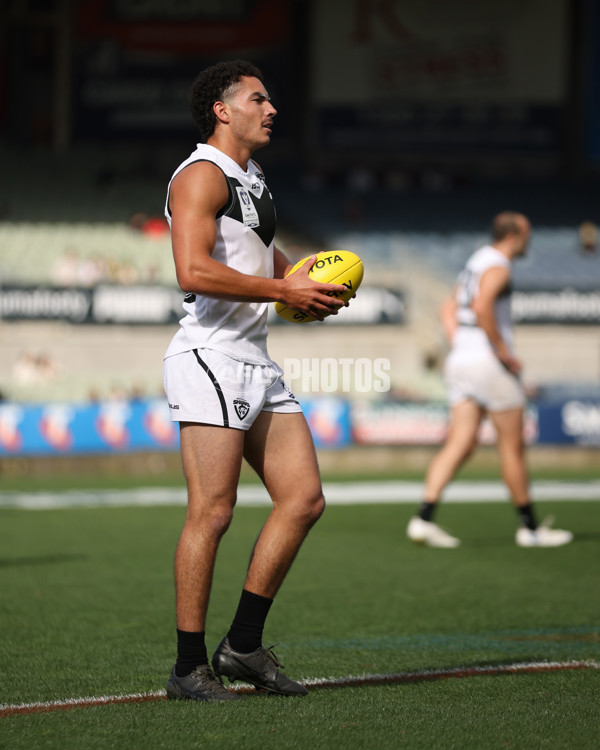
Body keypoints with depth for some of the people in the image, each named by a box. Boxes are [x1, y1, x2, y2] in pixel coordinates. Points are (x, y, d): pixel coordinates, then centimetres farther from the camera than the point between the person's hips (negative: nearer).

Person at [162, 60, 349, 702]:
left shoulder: (252, 182, 22)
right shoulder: (201, 175, -8)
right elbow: (193, 271, -23)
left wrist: (310, 287, 16)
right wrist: (283, 290, -17)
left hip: (256, 362, 10)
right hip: (210, 356, -10)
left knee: (304, 499, 5)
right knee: (212, 512, -10)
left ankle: (243, 646, 12)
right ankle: (190, 668, -4)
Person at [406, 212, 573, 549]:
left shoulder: (476, 262, 20)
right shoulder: (498, 266, -11)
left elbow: (448, 310, 26)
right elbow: (481, 306, -27)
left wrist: (458, 345, 16)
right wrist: (503, 351, -21)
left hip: (460, 362, 8)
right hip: (489, 363, -8)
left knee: (460, 444, 0)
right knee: (513, 446, 3)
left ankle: (424, 518, -15)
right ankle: (530, 527, 12)